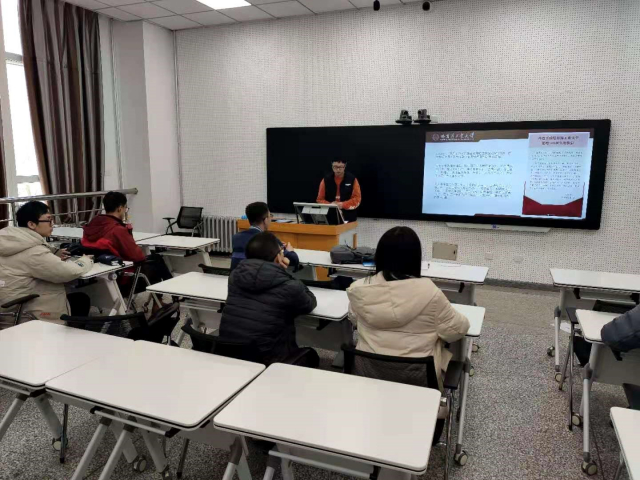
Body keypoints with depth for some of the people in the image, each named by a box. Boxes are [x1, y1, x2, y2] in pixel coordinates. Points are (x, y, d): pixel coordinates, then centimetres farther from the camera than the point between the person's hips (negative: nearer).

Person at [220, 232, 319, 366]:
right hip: (266, 363, -6)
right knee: (310, 355, 26)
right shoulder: (289, 287, -19)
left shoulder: (235, 276, -2)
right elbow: (310, 303, 3)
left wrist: (281, 271, 9)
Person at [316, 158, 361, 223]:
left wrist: (343, 205, -19)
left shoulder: (352, 179, -1)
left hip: (348, 218, -1)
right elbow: (320, 200, 5)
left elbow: (357, 199, -3)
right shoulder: (326, 180, 4)